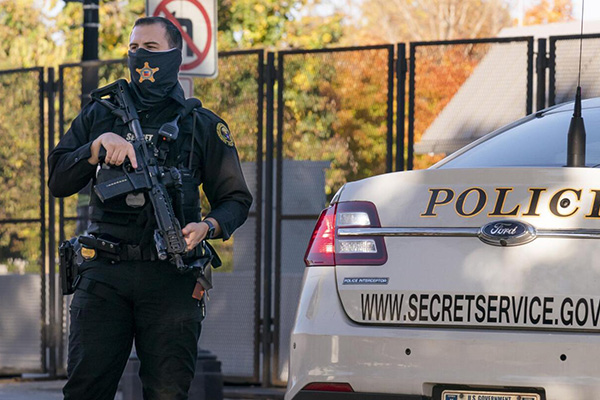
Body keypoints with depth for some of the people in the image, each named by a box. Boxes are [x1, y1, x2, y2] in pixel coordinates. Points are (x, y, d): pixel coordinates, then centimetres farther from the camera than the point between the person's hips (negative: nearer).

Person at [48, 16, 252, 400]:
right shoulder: (99, 117, 15)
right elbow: (58, 181, 8)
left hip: (170, 278, -1)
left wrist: (208, 227, -11)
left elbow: (236, 199, 10)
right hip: (104, 274, 1)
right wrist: (98, 146, -9)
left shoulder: (203, 126, 11)